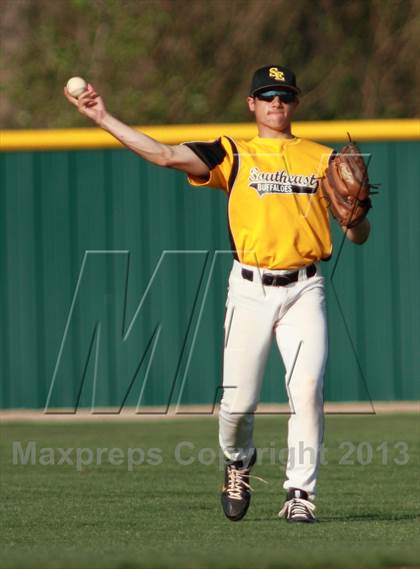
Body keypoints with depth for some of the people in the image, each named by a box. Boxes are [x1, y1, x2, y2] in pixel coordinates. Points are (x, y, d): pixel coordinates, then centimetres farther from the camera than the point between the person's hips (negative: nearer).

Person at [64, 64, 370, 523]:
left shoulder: (322, 159, 12)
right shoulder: (233, 155, 9)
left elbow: (358, 236, 10)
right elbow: (165, 155, -5)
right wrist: (103, 119, -11)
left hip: (304, 291, 0)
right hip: (249, 291, 0)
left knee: (306, 387, -17)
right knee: (238, 400, -4)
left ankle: (300, 493, -9)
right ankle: (238, 462, 29)